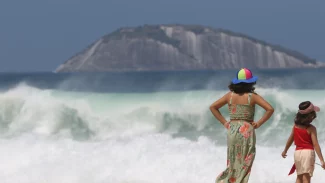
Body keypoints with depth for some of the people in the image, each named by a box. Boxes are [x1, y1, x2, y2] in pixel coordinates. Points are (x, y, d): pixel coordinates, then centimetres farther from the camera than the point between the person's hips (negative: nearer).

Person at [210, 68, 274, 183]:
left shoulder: (230, 95, 4)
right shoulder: (252, 96, -5)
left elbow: (213, 107, 8)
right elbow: (270, 109, -10)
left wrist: (224, 122, 8)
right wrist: (259, 123, -2)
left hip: (232, 130, 4)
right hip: (246, 131, -4)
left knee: (233, 164, 13)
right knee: (244, 165, 1)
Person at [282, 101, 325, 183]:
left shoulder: (295, 125, 4)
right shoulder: (311, 128, -11)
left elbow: (290, 139, 12)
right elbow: (315, 145, -14)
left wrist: (285, 151, 28)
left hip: (297, 152, 6)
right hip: (308, 152, -5)